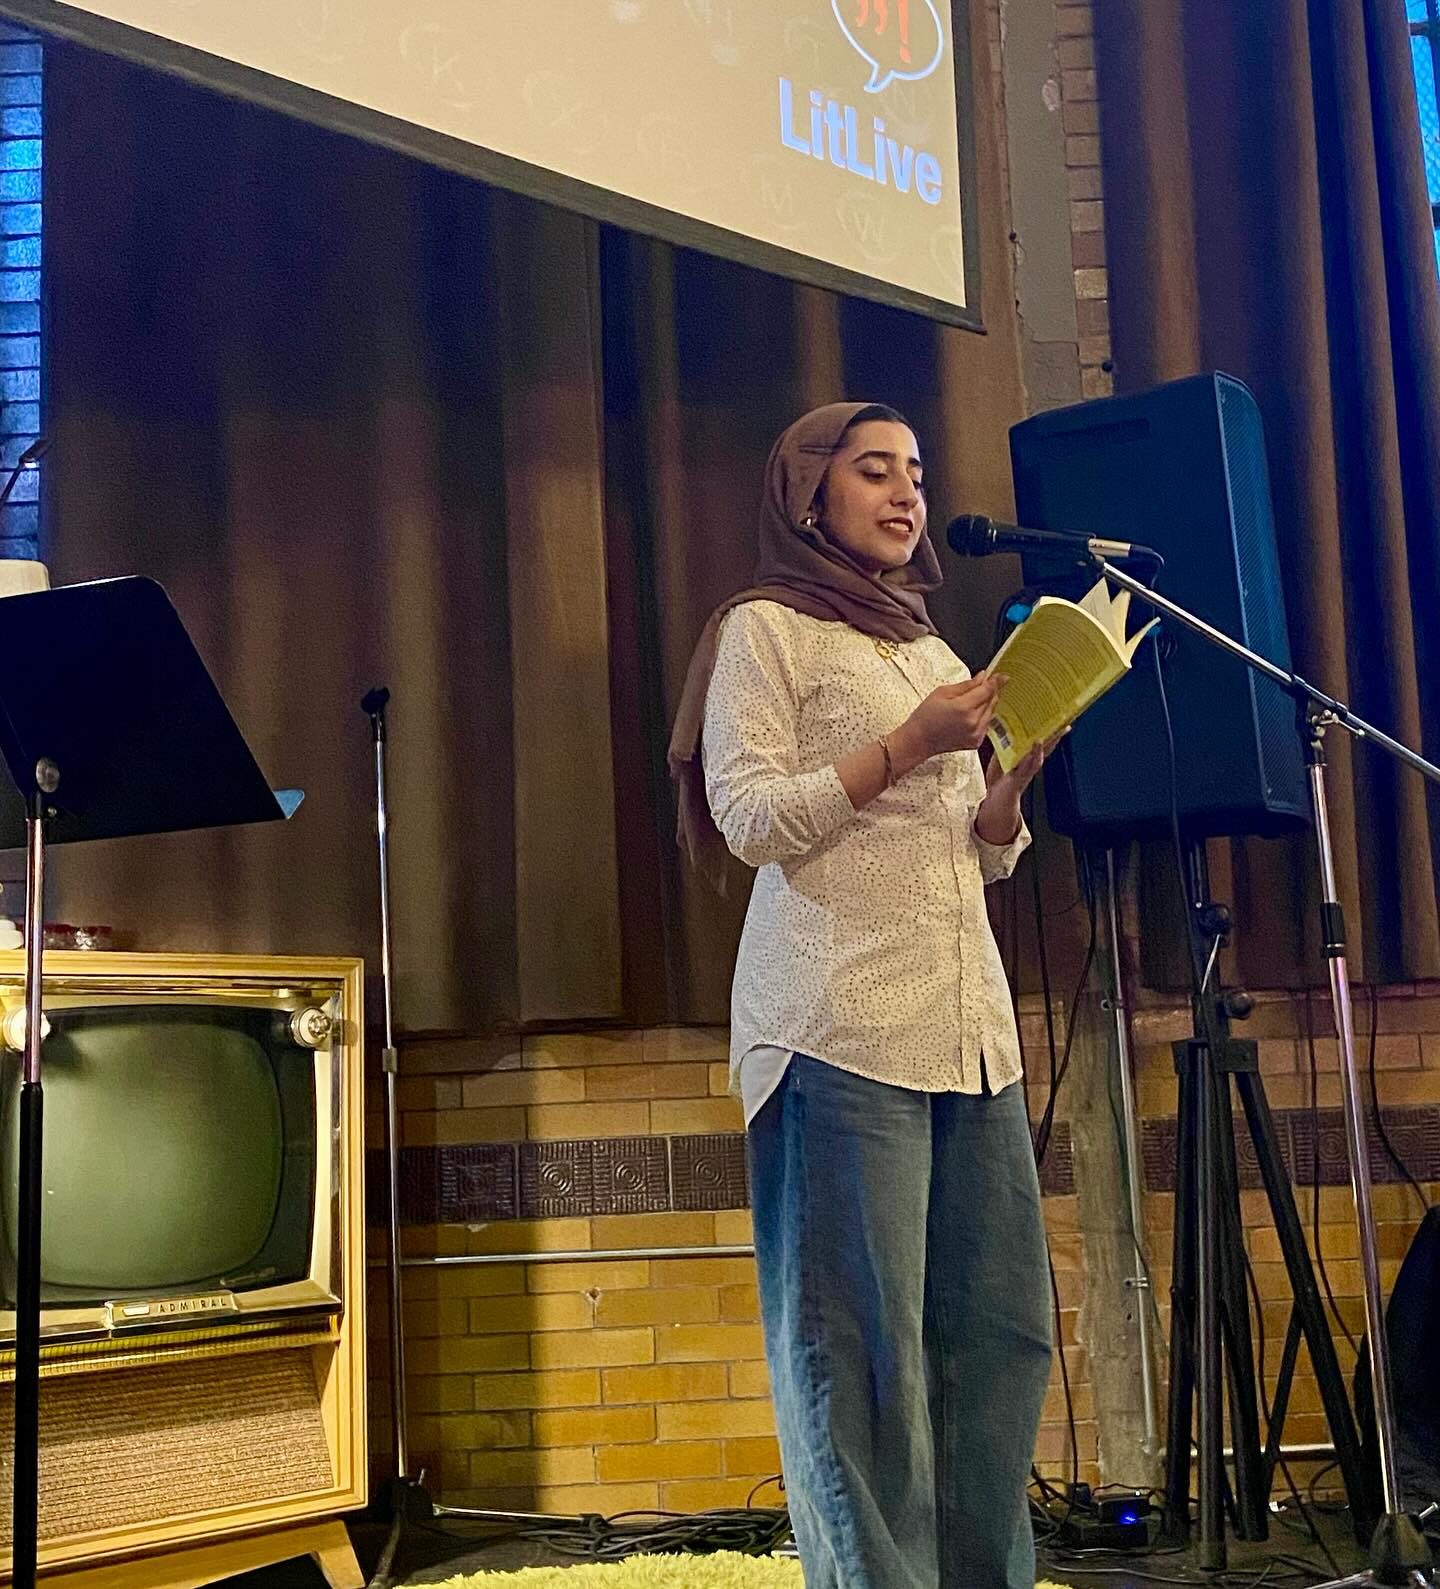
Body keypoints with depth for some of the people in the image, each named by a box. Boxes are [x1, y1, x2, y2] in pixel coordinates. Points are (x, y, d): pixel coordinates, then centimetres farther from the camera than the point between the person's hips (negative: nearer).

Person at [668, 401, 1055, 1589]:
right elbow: (748, 819, -6)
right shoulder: (766, 630, 5)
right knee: (866, 1345, -8)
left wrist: (1017, 771, 2)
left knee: (1002, 1328, 3)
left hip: (971, 1025, 7)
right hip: (844, 1028, -7)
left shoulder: (936, 654, 25)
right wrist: (908, 746, -12)